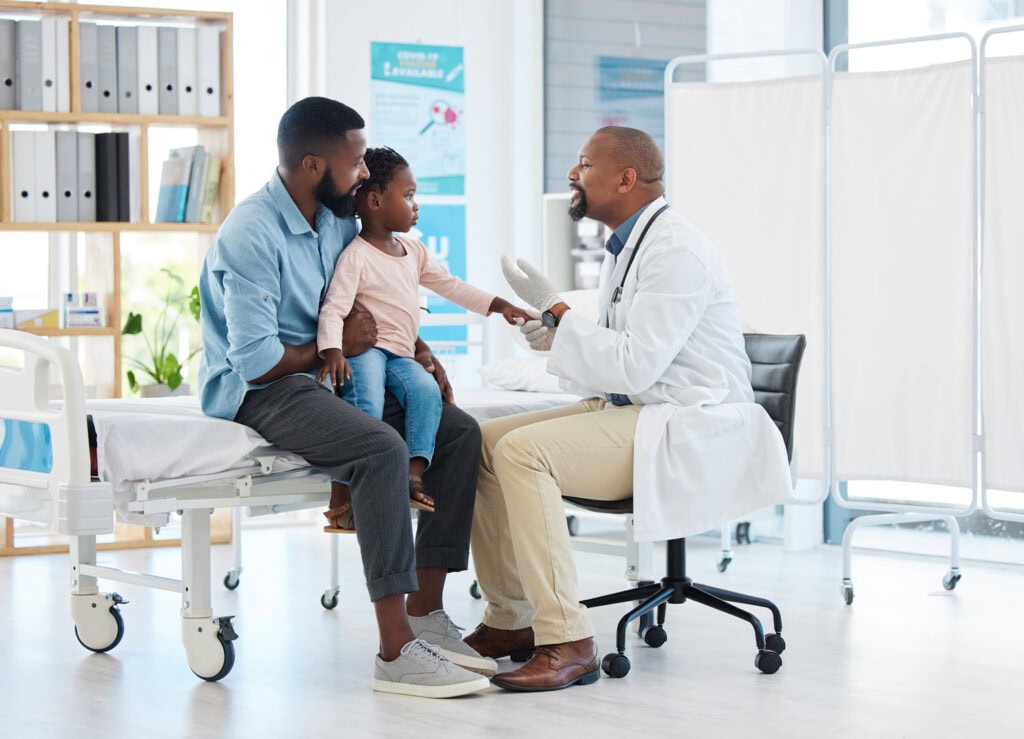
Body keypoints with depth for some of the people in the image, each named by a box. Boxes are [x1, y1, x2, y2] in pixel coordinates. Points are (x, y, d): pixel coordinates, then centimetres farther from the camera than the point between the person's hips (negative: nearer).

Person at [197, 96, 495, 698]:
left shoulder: (339, 221, 9)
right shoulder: (252, 235, -19)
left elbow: (373, 306, 26)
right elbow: (256, 360, -23)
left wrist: (417, 349, 7)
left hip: (322, 379, 9)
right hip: (258, 392, -9)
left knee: (460, 432, -7)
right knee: (382, 447, -33)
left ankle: (426, 615, -5)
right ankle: (396, 652, -34)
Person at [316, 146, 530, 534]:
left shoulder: (414, 251, 18)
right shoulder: (355, 255, -8)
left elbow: (451, 286, 26)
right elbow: (334, 308, -17)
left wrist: (498, 305, 20)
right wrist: (332, 350, -33)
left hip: (401, 355, 7)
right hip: (364, 349, -7)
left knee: (427, 390, -24)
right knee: (367, 406, -30)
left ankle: (414, 473, -28)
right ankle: (340, 502, -31)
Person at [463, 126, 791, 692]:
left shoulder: (675, 251, -17)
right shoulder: (626, 246, 16)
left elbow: (635, 365, -24)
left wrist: (556, 310, -17)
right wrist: (559, 336, 6)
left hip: (687, 425, -10)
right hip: (627, 411, 10)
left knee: (522, 451, -28)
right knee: (482, 441, 0)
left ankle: (566, 641, -25)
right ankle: (509, 620, 7)